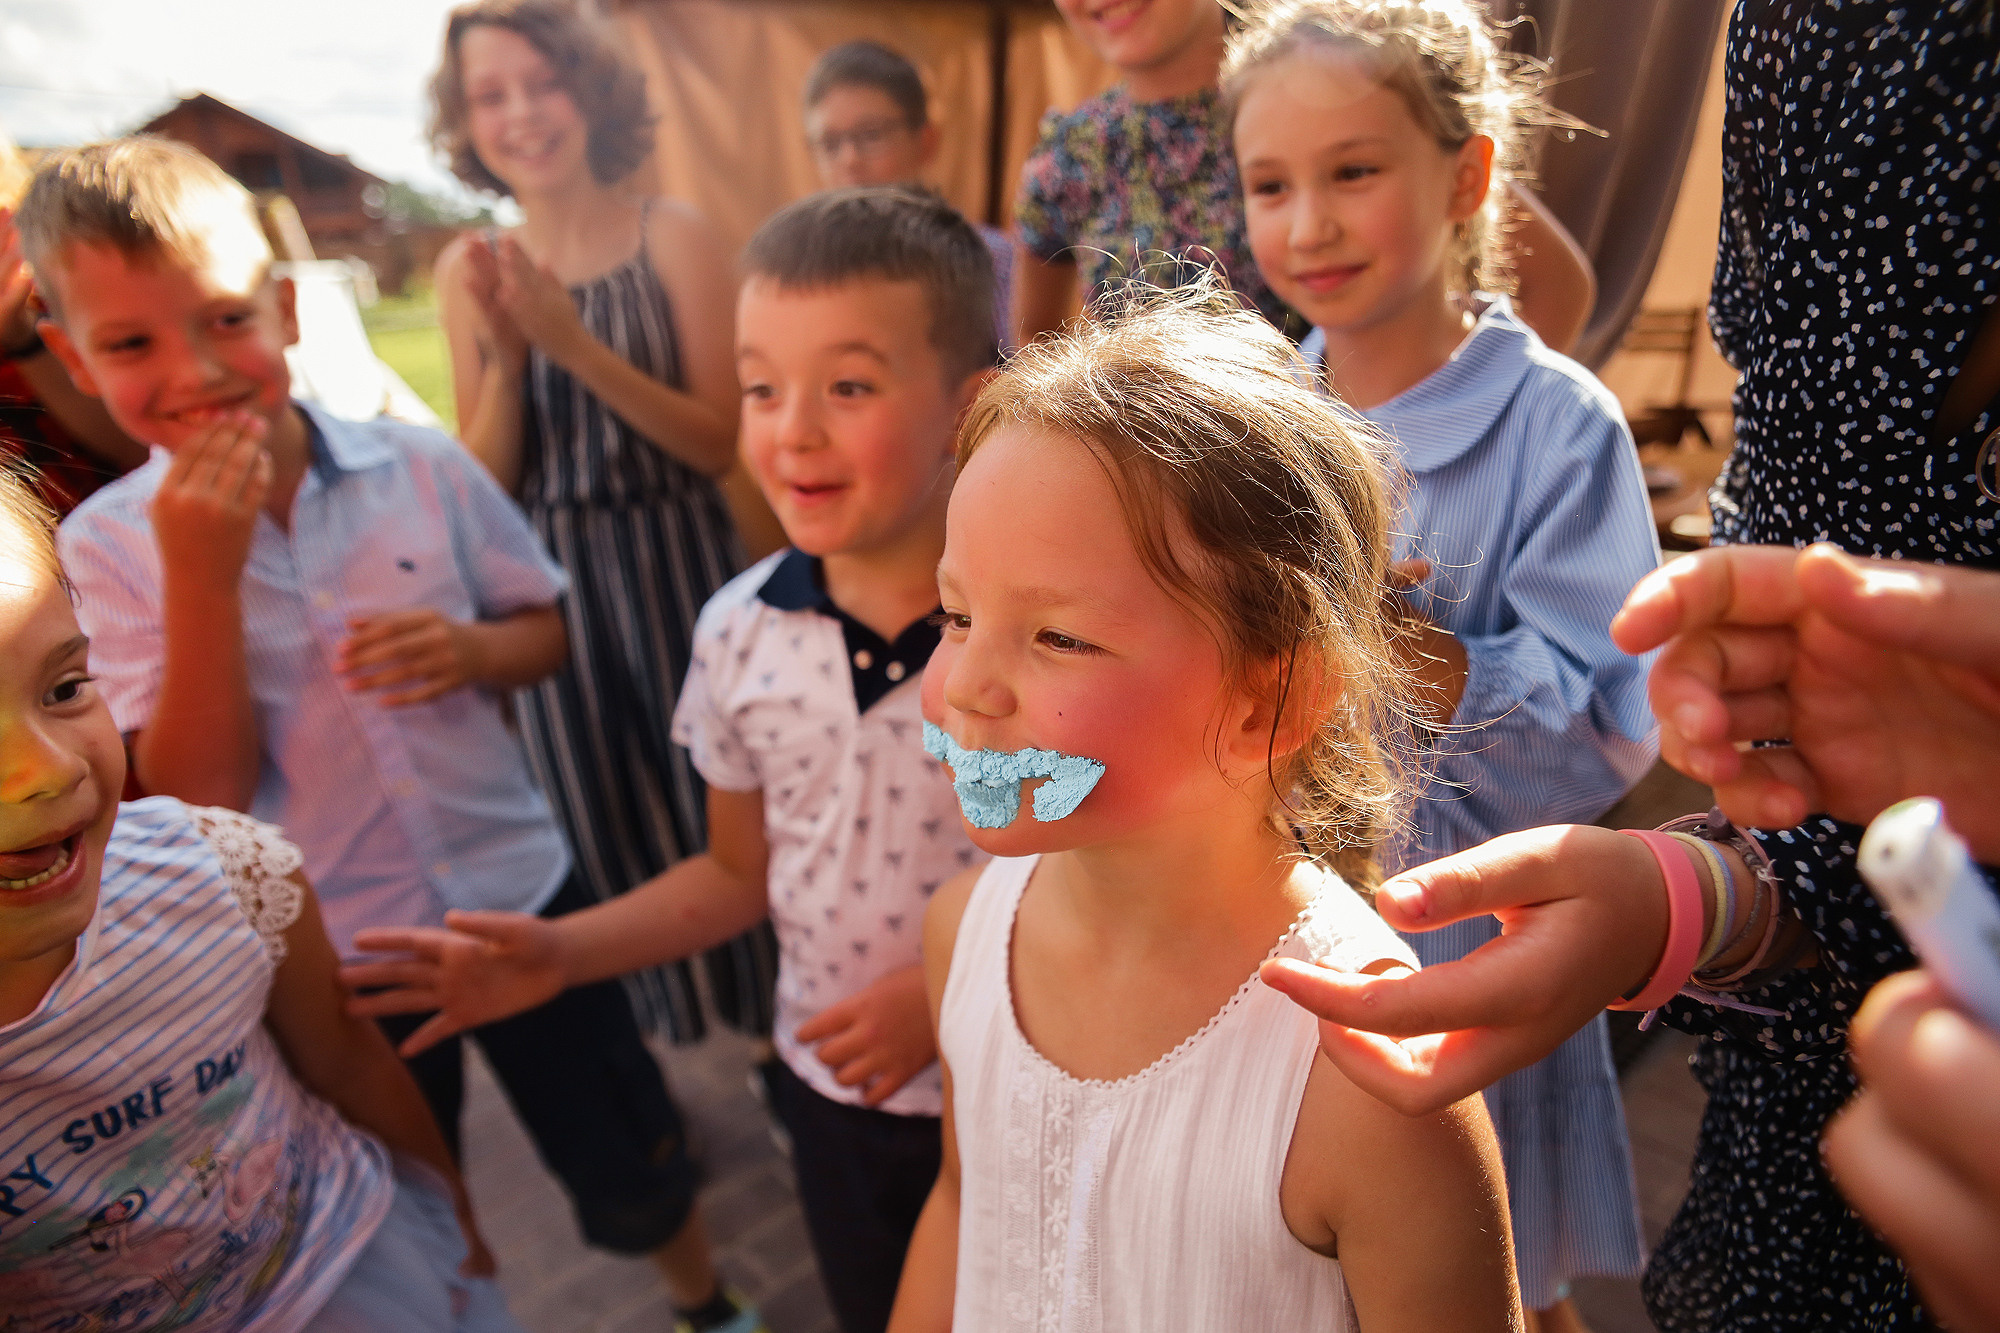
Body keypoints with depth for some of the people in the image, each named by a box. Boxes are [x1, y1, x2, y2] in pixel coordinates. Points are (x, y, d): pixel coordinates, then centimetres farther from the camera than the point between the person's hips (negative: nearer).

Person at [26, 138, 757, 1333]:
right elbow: (201, 793, -15)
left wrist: (473, 648, -20)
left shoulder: (423, 467, -9)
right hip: (331, 956, 0)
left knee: (634, 1179, 17)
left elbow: (547, 630, 2)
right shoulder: (107, 546, -10)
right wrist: (203, 573, -24)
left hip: (518, 890, 1)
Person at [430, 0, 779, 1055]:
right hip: (552, 586, 4)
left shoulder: (673, 237, -6)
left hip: (678, 566, -3)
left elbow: (719, 442, -12)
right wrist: (504, 356, -14)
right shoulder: (471, 271, 3)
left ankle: (776, 1022, 31)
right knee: (601, 829, 16)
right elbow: (484, 482, 2)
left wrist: (574, 344, -20)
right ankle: (652, 1030, 39)